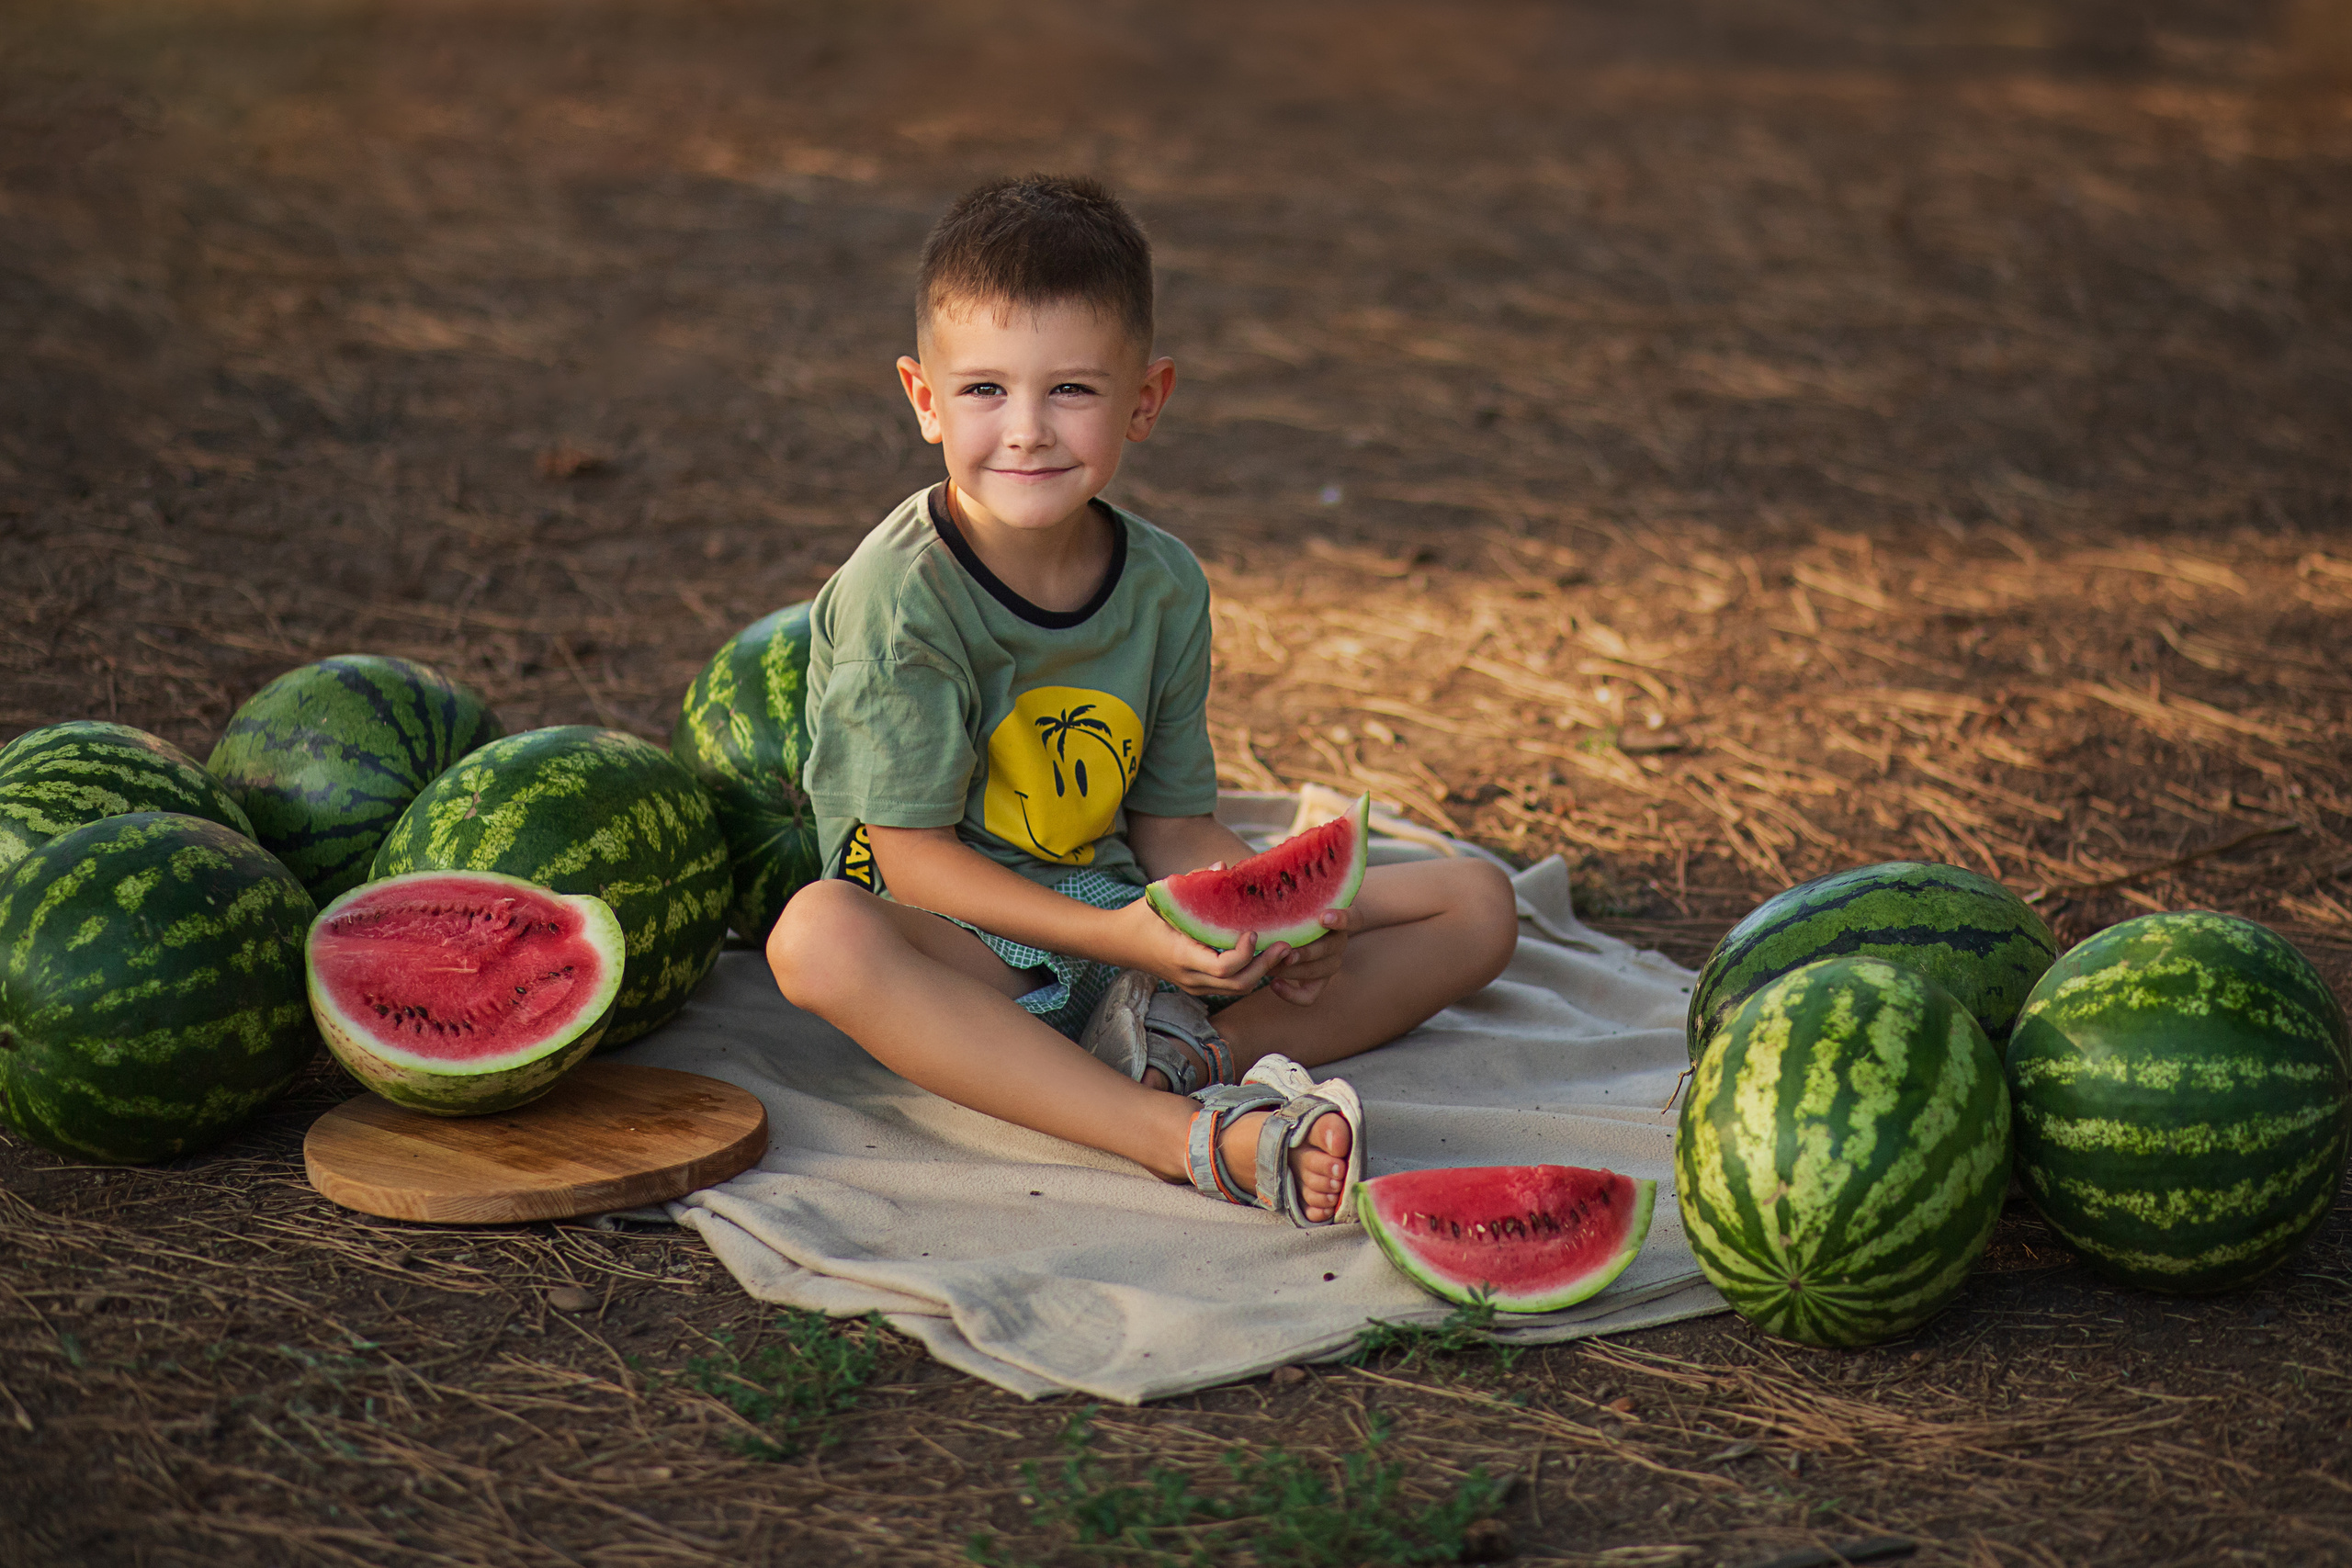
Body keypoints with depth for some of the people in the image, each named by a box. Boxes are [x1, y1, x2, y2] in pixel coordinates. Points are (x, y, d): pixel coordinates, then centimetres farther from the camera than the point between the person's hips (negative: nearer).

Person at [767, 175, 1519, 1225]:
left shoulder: (1166, 587, 1)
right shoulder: (899, 595, -15)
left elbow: (1172, 823, 6)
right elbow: (914, 854, -17)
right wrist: (1119, 937, -29)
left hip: (1135, 920, 5)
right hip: (967, 951, -5)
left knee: (1478, 903, -2)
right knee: (817, 936, -41)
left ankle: (1201, 1048, -27)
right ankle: (1188, 1137, -43)